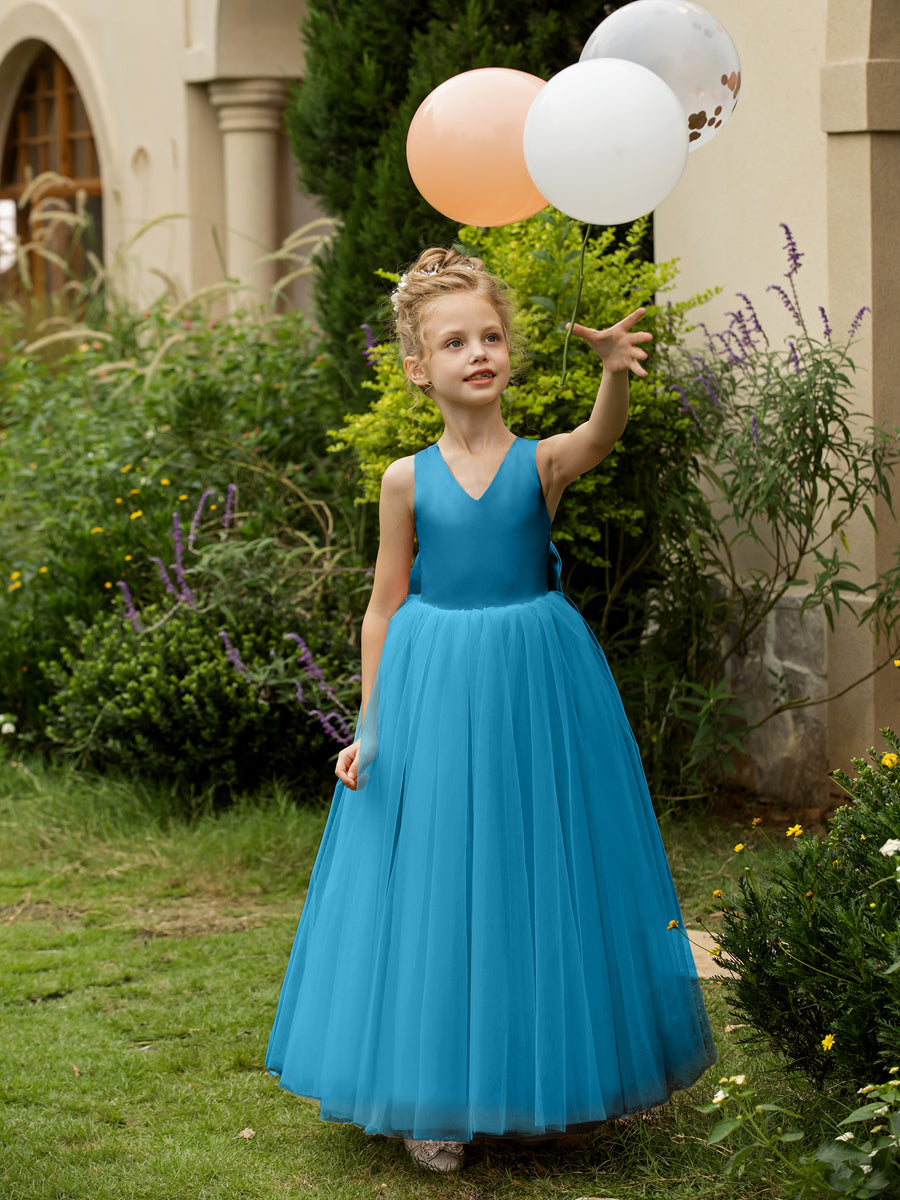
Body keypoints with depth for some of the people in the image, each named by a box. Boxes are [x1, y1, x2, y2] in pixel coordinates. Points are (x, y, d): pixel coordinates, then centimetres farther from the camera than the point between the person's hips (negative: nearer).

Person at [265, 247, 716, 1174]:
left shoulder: (542, 462, -4)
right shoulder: (409, 480, -1)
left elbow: (601, 435, -27)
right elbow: (385, 606, 5)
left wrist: (615, 369, -48)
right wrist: (369, 727, 3)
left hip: (531, 691, 0)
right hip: (434, 694, 0)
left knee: (536, 880, 7)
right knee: (436, 889, 4)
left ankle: (530, 1086, 24)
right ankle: (433, 1101, 16)